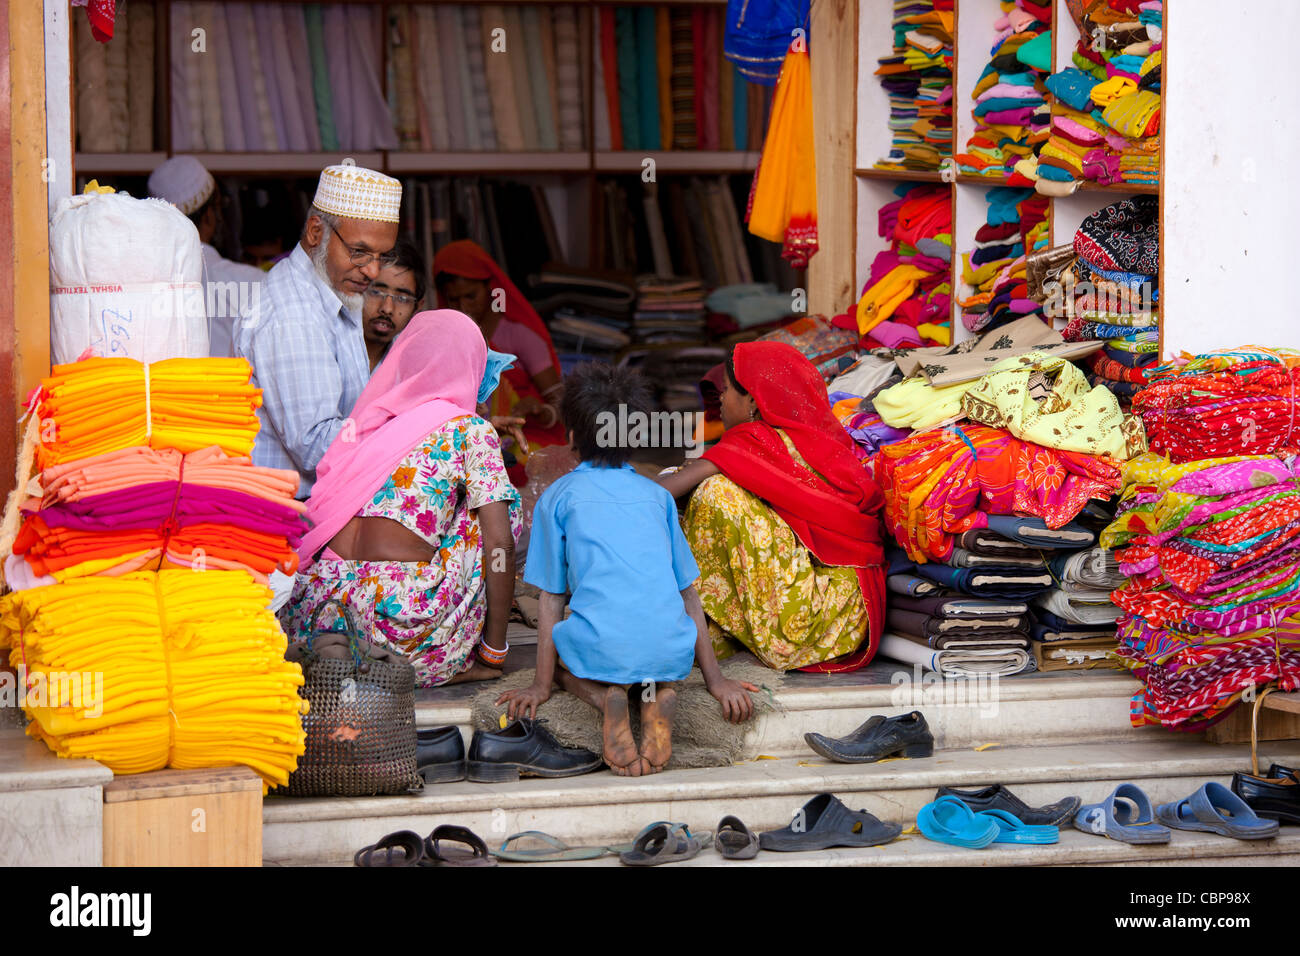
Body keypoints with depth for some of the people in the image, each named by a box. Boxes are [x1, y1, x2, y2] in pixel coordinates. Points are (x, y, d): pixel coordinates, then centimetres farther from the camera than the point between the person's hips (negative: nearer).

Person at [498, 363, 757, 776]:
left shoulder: (557, 497, 11)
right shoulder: (656, 495, 19)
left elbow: (551, 597, 9)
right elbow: (688, 592, 19)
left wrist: (542, 685, 13)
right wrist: (715, 679, 21)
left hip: (603, 650, -2)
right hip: (671, 653, 2)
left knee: (559, 651, 31)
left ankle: (606, 697, -3)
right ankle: (658, 694, 0)